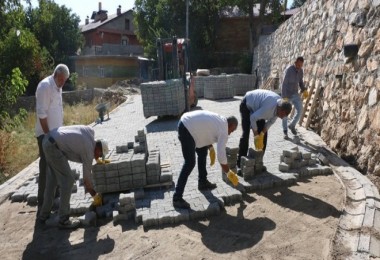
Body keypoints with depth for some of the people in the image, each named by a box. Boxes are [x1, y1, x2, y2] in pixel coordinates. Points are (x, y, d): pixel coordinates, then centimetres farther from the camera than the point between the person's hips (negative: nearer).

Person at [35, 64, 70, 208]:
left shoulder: (58, 87, 12)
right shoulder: (45, 86, -16)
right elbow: (41, 113, -20)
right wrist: (48, 134, -19)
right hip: (46, 134, -9)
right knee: (46, 167, -4)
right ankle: (42, 201, 6)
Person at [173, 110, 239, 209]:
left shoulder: (220, 120, 17)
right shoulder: (224, 131, -8)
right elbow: (221, 155, -9)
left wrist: (211, 149, 23)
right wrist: (229, 173, 3)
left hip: (186, 122, 10)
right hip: (186, 129, -10)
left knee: (203, 152, 20)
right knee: (190, 163, -10)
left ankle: (202, 182, 34)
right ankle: (177, 198, -7)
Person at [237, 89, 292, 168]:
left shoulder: (280, 105, -16)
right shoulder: (269, 107, -41)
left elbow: (271, 121, -8)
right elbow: (253, 118, -34)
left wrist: (261, 134, -17)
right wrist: (256, 136, -25)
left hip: (257, 107, 7)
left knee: (264, 134, 0)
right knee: (246, 133, -15)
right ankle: (240, 163, -8)